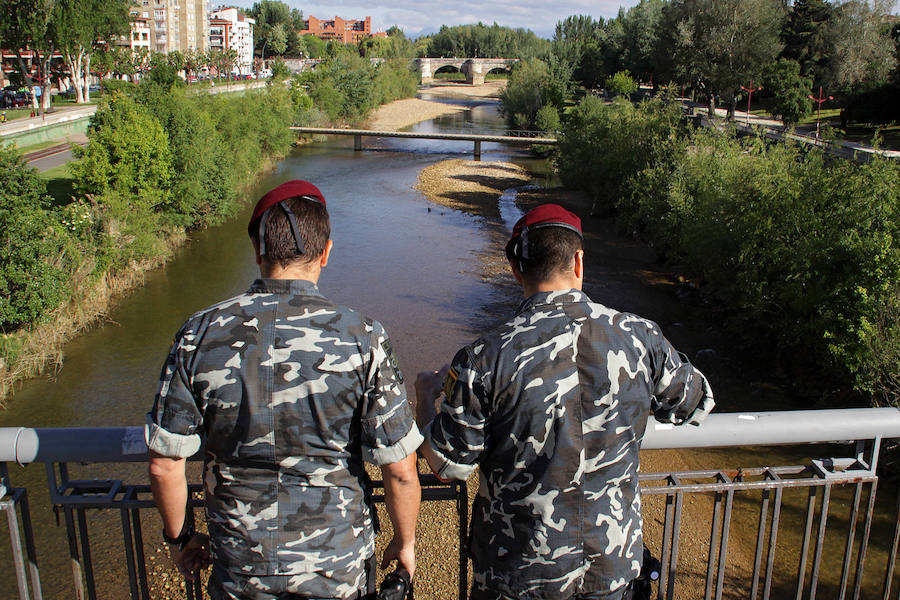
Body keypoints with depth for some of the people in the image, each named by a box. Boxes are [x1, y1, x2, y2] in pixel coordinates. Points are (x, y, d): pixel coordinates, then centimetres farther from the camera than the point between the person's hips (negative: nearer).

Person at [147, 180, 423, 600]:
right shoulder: (362, 339, -18)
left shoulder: (200, 336, -14)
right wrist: (405, 542, 4)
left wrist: (179, 537, 12)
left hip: (240, 565, 1)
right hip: (338, 565, -1)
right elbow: (400, 471, -15)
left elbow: (164, 465, -6)